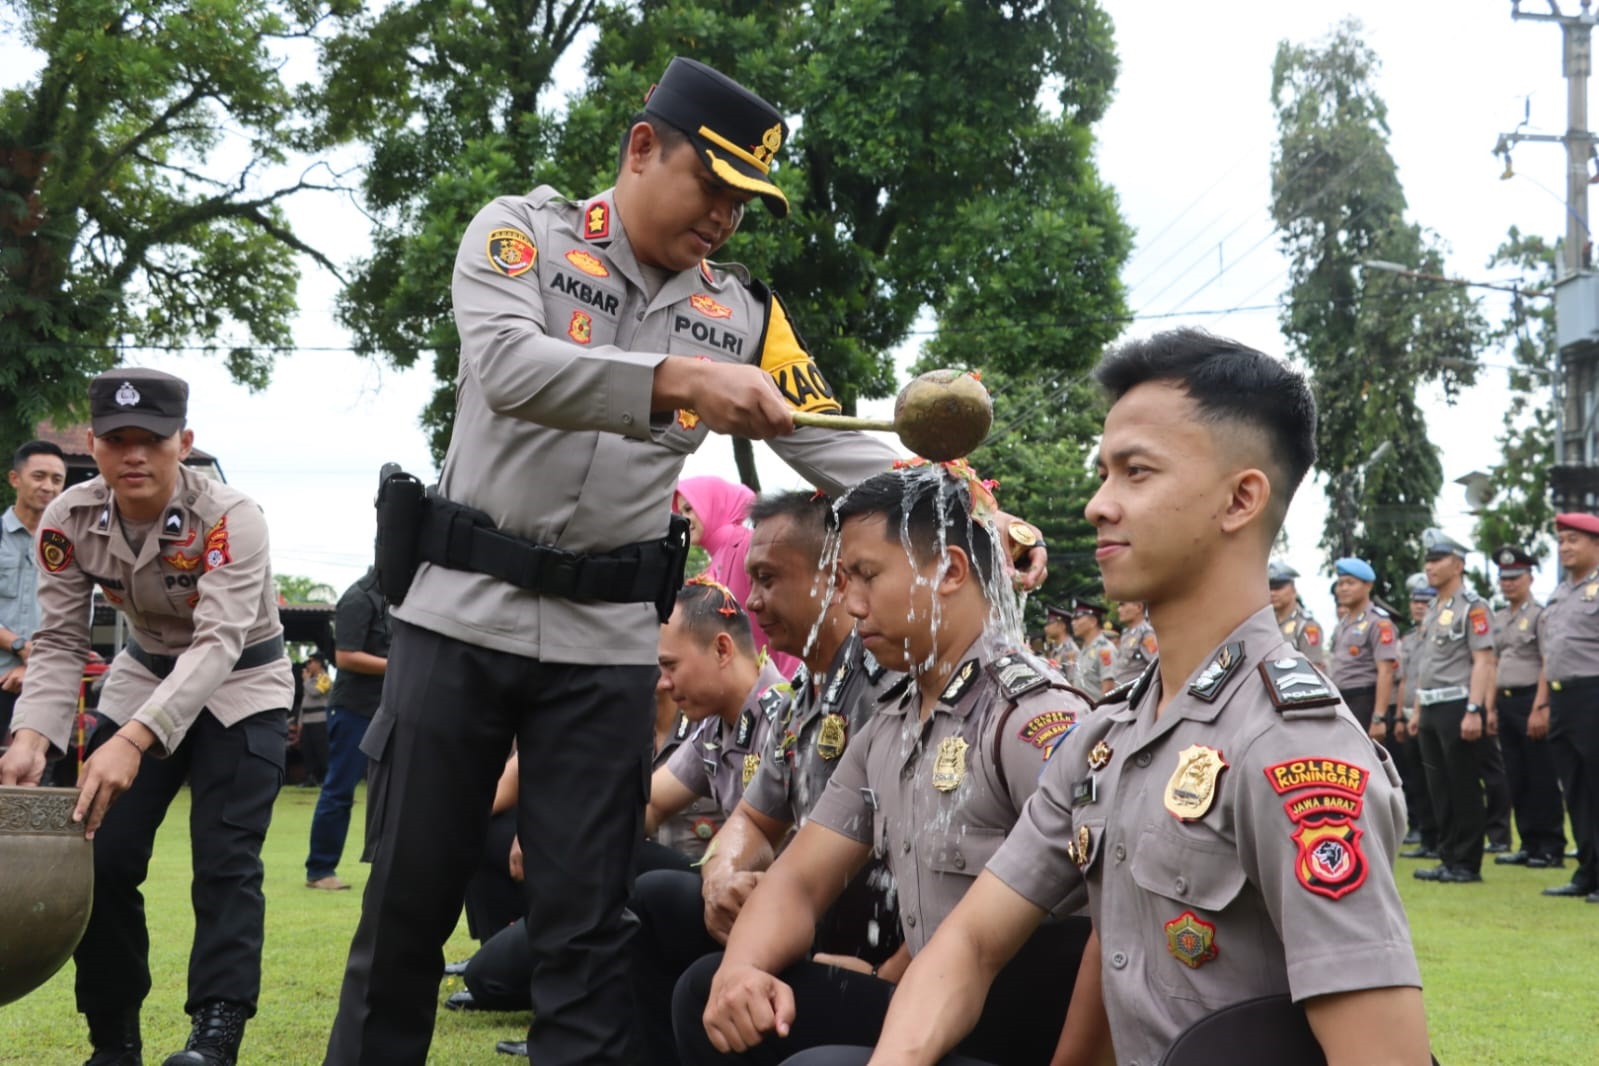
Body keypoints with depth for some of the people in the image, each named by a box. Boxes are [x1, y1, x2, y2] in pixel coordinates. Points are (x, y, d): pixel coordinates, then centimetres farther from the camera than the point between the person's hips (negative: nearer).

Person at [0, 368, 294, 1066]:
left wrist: (133, 740, -53)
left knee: (224, 859, -14)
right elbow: (58, 642, -15)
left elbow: (218, 642, -39)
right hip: (144, 678, 4)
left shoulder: (229, 519, -30)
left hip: (241, 686, -4)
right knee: (101, 855, -2)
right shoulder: (68, 522, -17)